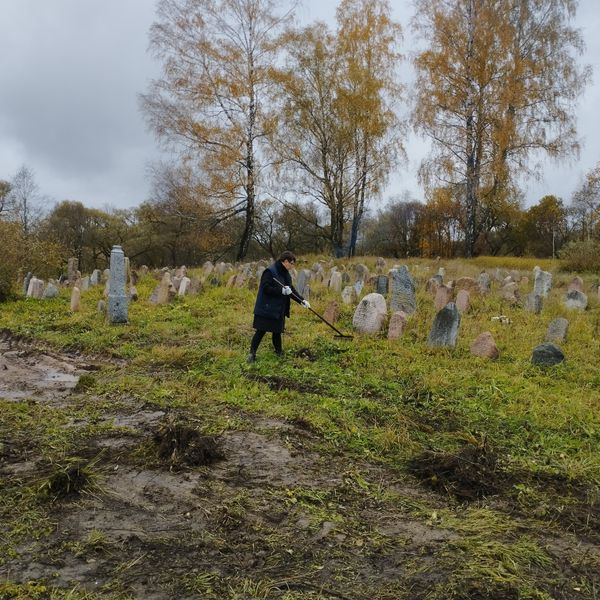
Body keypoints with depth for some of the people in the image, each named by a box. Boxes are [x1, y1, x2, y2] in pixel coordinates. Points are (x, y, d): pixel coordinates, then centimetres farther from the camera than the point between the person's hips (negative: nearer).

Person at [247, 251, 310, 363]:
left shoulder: (285, 273, 11)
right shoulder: (270, 271, -17)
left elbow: (291, 289, 14)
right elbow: (265, 288, -23)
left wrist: (302, 300, 4)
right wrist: (282, 291, -27)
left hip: (279, 310, 8)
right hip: (266, 309, -8)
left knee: (277, 330, 16)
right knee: (261, 331, -3)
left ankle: (279, 352, 27)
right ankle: (252, 353, 6)